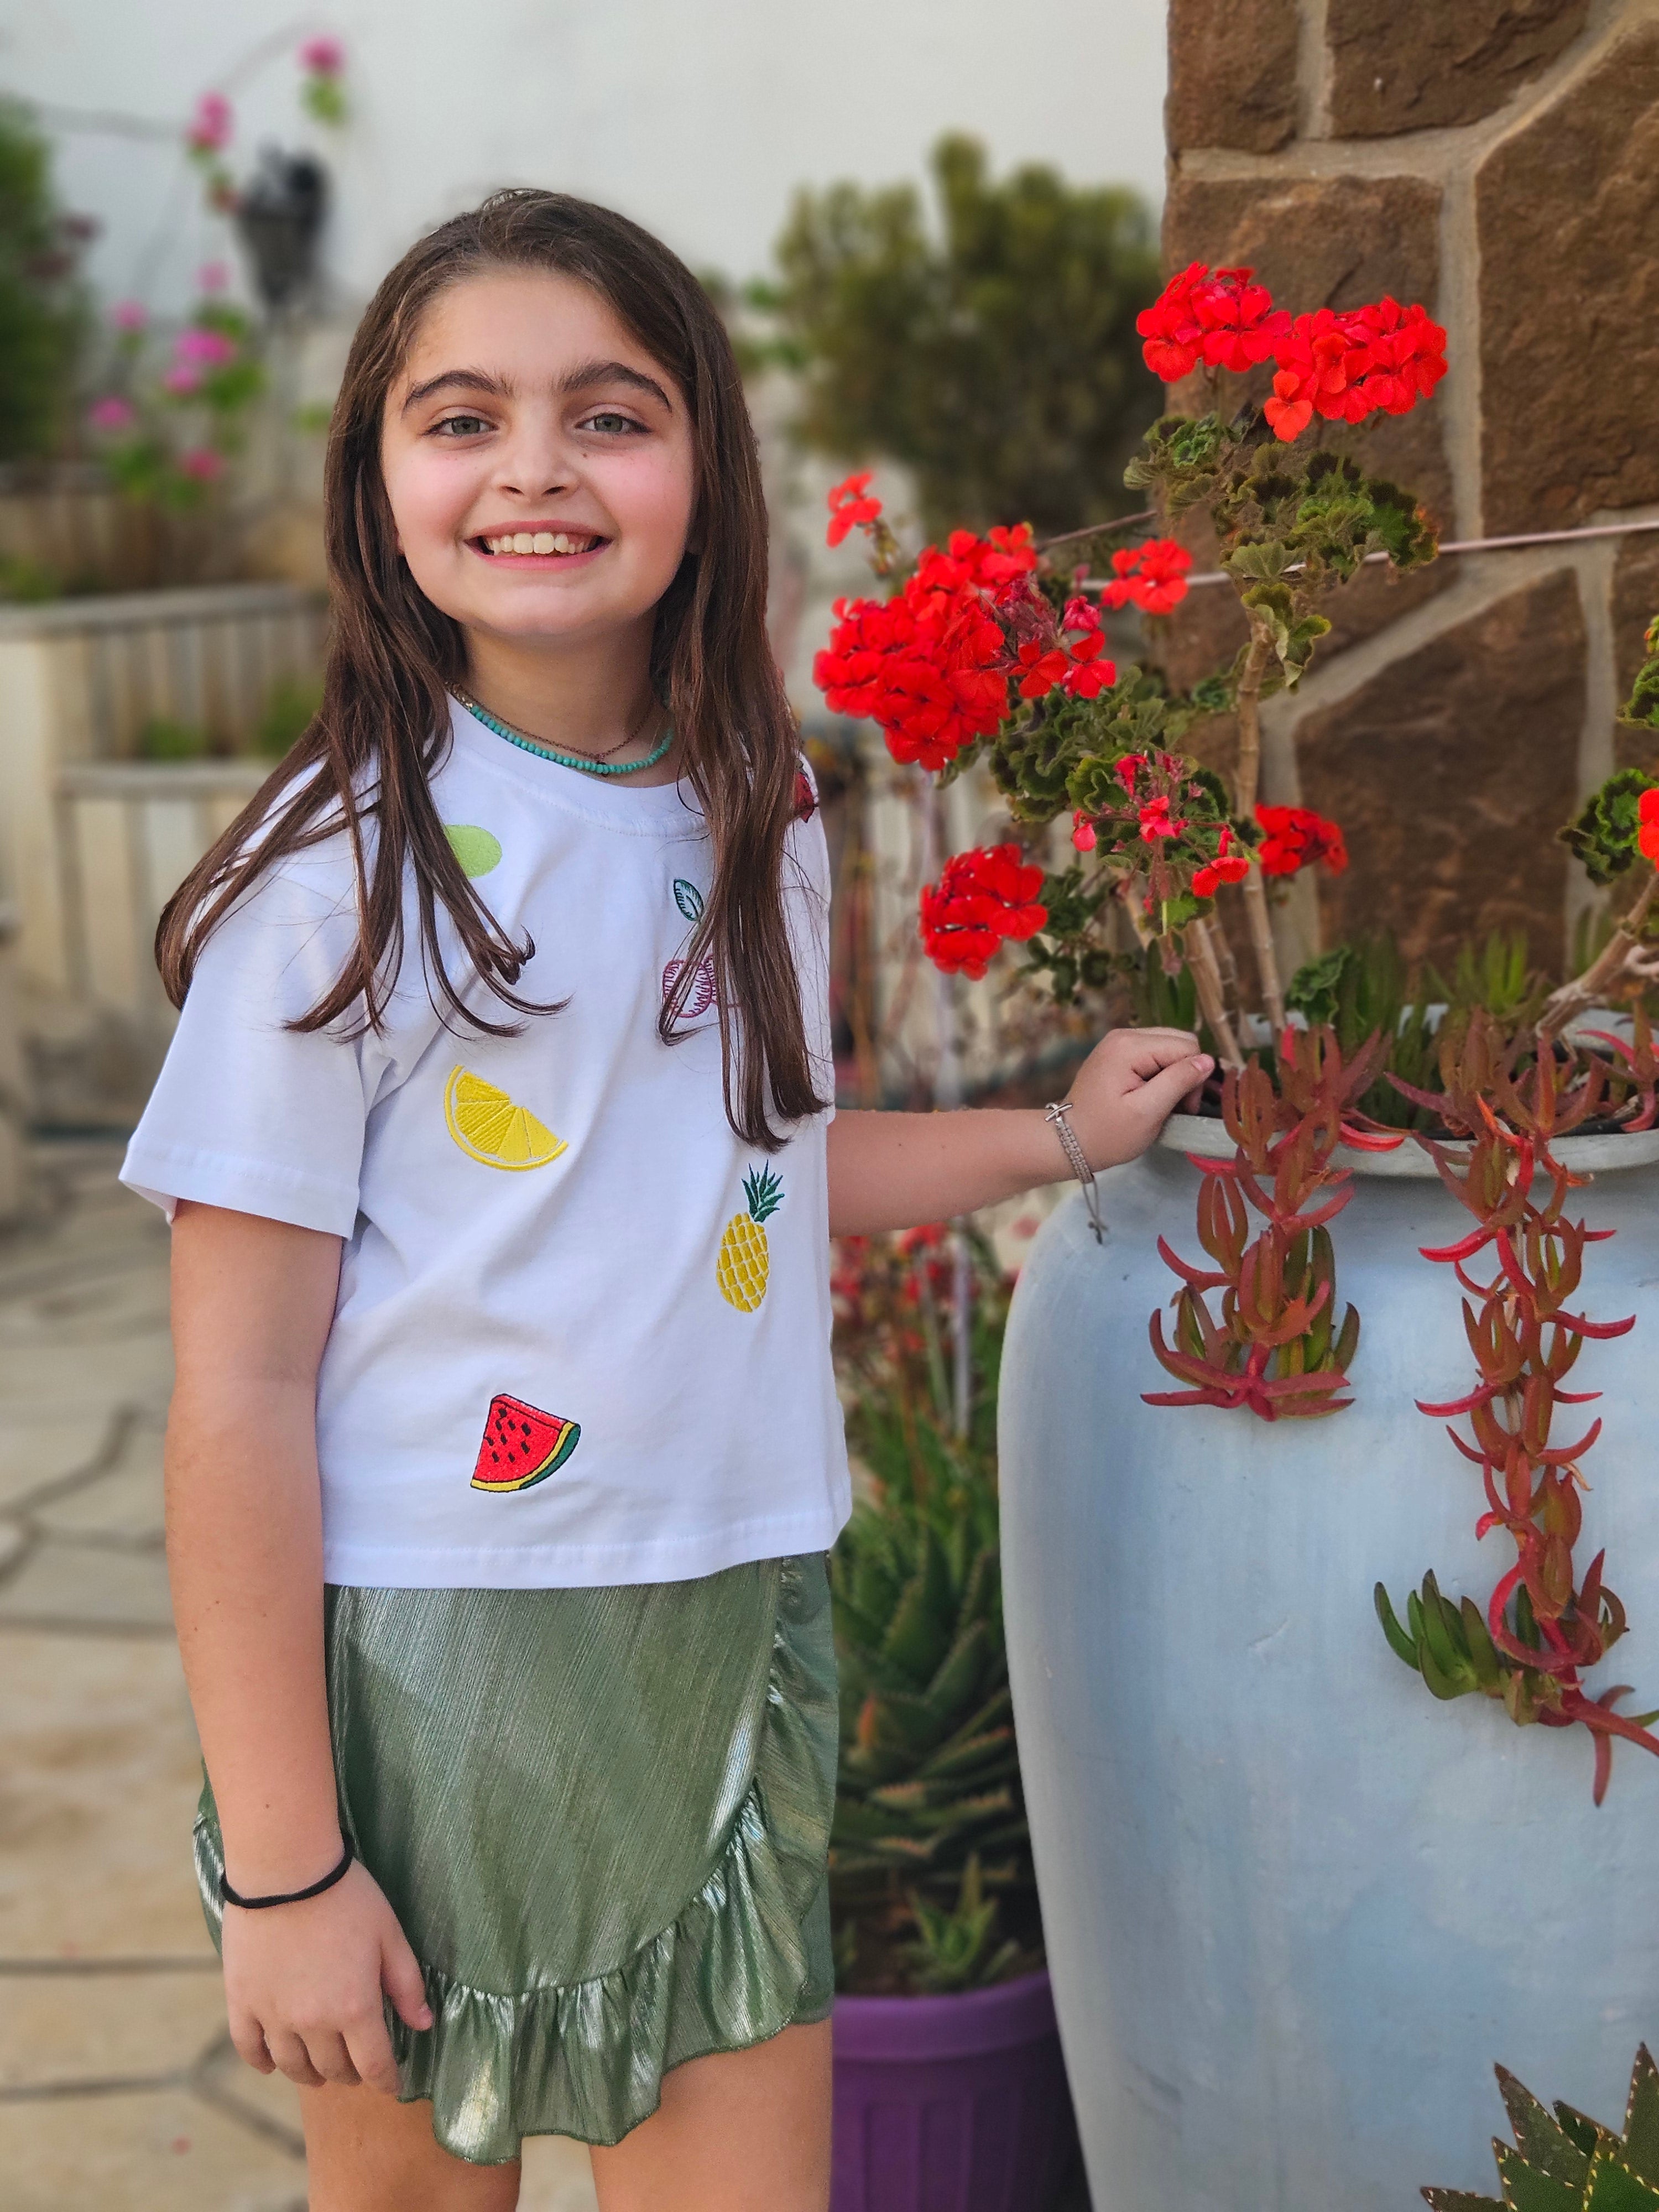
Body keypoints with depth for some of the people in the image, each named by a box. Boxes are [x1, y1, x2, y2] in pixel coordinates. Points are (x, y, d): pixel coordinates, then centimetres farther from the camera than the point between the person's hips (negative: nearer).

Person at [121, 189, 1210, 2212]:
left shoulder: (757, 828, 4)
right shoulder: (341, 871, -13)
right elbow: (239, 1393, -13)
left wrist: (1058, 1136, 19)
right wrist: (281, 1867, -13)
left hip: (729, 1637, 5)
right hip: (430, 1647, -4)